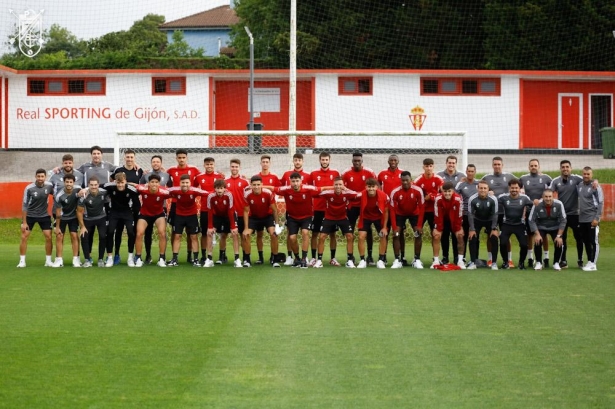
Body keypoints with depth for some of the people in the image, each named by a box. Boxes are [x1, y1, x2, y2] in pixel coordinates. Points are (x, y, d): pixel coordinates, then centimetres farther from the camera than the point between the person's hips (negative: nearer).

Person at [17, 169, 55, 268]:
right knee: (24, 237, -7)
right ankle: (22, 261, 2)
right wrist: (24, 222, -14)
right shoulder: (29, 188, -19)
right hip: (30, 215, -2)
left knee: (48, 237, -4)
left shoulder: (49, 186, -13)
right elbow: (24, 205, -14)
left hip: (44, 215, 2)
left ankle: (48, 261, 8)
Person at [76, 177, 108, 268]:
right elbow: (79, 211, -15)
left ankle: (101, 259, 1)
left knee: (103, 236, -12)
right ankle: (87, 260, 2)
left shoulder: (104, 192, -21)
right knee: (84, 237, -10)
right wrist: (82, 226, -11)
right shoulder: (84, 196, -27)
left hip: (101, 218, 1)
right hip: (88, 219, -1)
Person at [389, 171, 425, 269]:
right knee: (396, 235, -13)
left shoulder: (418, 191, -26)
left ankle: (417, 260, -1)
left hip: (414, 213, 0)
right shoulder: (395, 192, -25)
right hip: (400, 214, 0)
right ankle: (397, 260, -4)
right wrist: (395, 227, -23)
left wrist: (419, 225, -22)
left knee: (419, 234, -13)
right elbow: (393, 210, -18)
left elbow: (421, 208, -18)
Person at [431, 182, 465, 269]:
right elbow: (437, 215, -22)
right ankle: (436, 261, -4)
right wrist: (438, 229, -20)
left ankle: (460, 261, -1)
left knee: (460, 236, -10)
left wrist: (458, 229, -17)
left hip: (453, 219, 0)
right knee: (436, 236, -12)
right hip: (442, 219, 0)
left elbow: (459, 215, -20)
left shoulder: (458, 199, -29)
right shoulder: (438, 199, -30)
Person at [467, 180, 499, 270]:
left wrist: (494, 229, -19)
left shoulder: (493, 199, -24)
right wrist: (472, 229, -19)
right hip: (477, 220, 0)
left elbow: (495, 214, -16)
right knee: (472, 239, -13)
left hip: (489, 220, 0)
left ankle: (494, 262, -5)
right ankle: (473, 262, -4)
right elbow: (470, 214, -17)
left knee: (494, 238, -14)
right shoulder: (472, 199, -24)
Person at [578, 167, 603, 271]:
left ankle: (593, 264, -3)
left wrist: (597, 218, -15)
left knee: (593, 242, -4)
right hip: (582, 219, 6)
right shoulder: (579, 186, 10)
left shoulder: (595, 187, -7)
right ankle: (589, 262, 18)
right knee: (586, 242, 10)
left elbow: (601, 203, -10)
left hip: (592, 219, -6)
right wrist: (578, 214, 10)